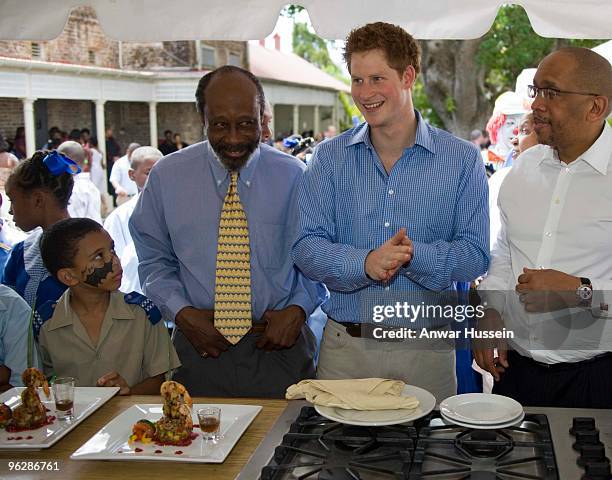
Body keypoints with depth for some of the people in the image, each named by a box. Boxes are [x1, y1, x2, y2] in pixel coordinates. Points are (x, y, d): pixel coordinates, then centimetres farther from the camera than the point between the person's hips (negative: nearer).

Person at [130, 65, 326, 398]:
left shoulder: (292, 176, -3)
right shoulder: (166, 176, -2)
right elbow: (154, 258, 5)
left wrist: (298, 309, -11)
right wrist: (182, 312, -10)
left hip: (278, 346, 0)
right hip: (199, 348, 0)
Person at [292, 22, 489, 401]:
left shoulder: (462, 159, 0)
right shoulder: (331, 157, 3)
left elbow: (475, 255, -5)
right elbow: (306, 247, -4)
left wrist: (414, 255, -23)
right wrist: (364, 263, -23)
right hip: (345, 345, 1)